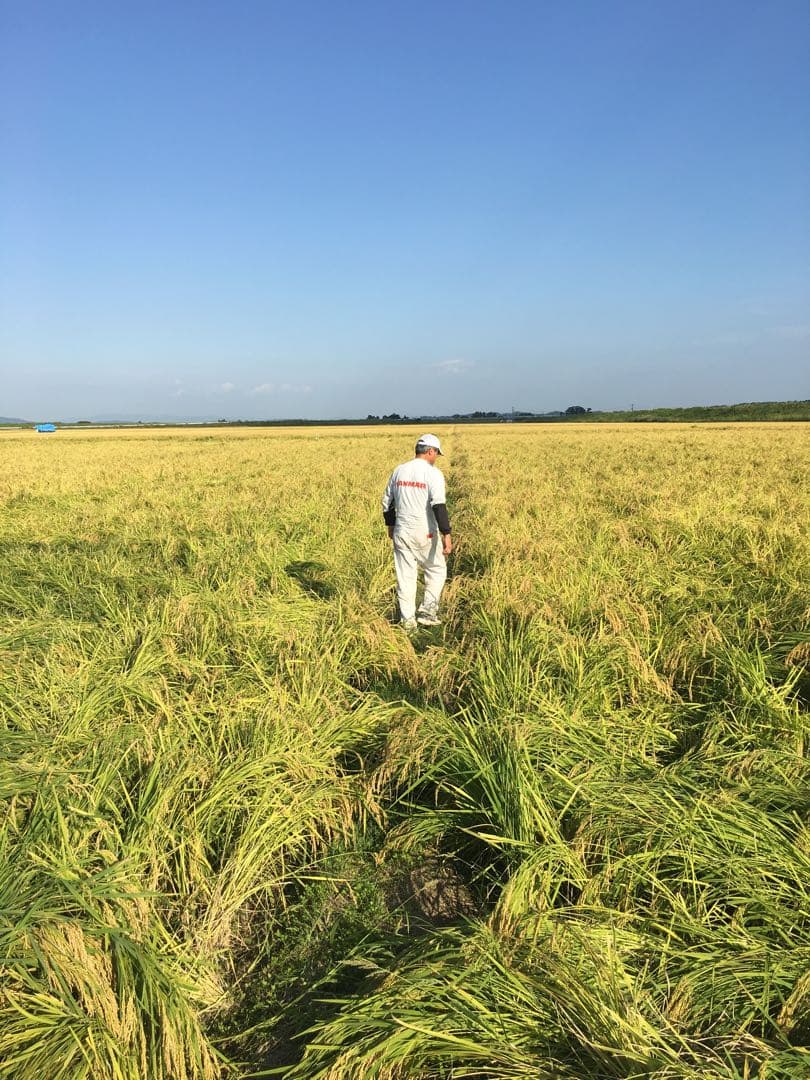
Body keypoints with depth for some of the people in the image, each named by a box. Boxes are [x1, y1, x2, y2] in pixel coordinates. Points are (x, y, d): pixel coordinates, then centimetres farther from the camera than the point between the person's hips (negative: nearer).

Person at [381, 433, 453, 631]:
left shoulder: (399, 471, 7)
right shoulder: (433, 473, -11)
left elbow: (387, 502, 13)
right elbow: (439, 506, -20)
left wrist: (390, 525, 26)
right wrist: (446, 534, -21)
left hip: (401, 532, 5)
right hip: (425, 534, -5)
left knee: (405, 576, 9)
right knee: (437, 570, 16)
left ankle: (407, 621, 14)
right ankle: (427, 612, 12)